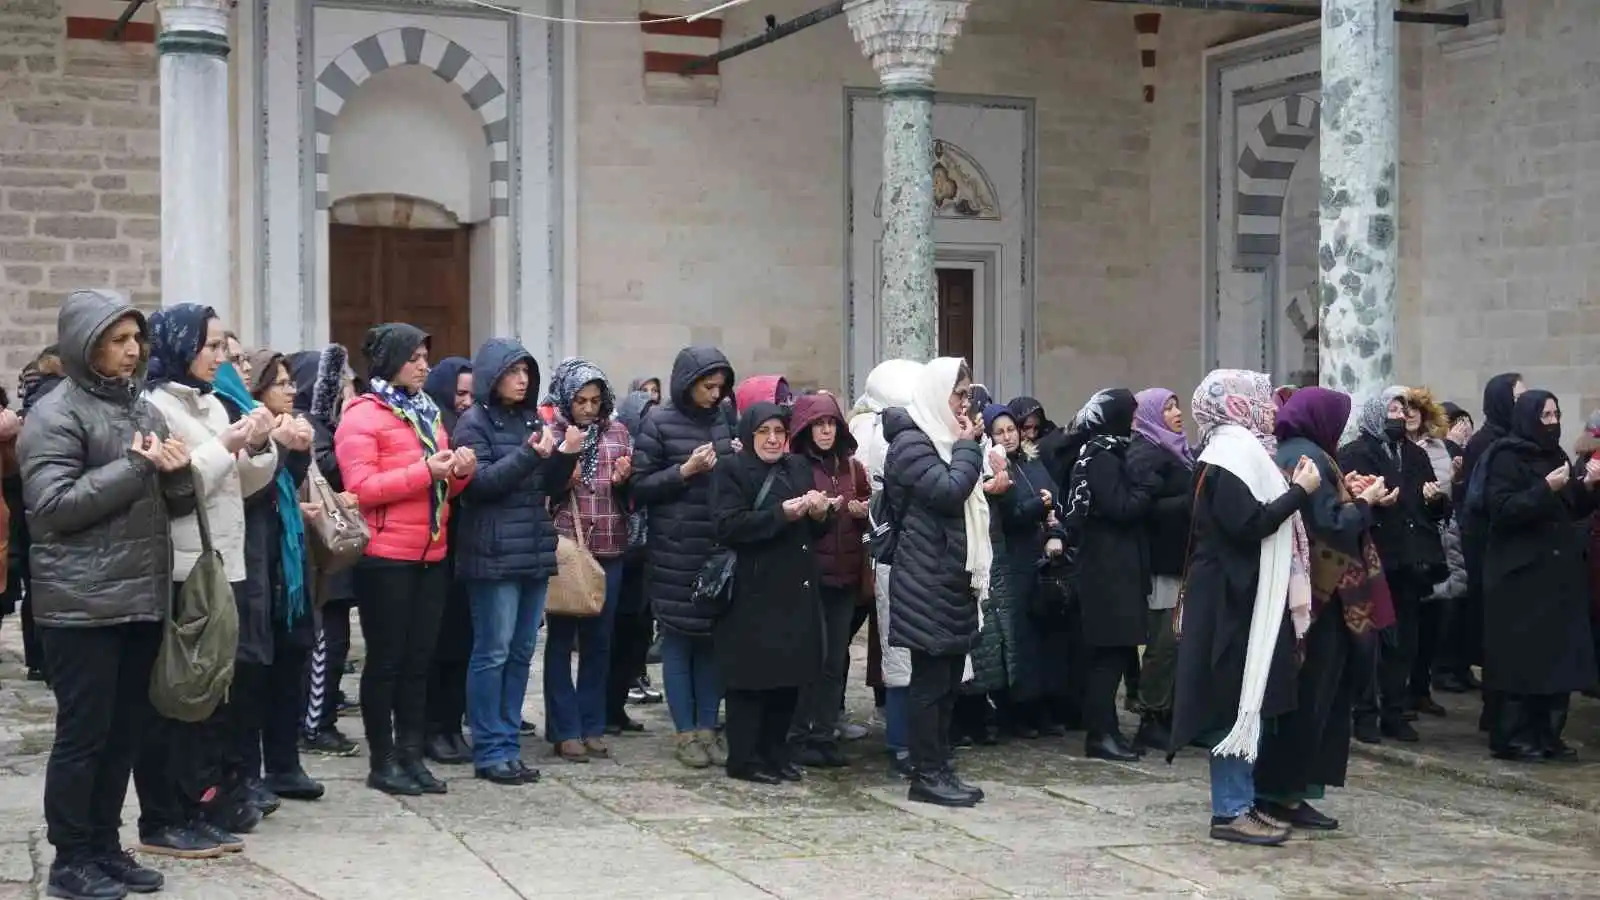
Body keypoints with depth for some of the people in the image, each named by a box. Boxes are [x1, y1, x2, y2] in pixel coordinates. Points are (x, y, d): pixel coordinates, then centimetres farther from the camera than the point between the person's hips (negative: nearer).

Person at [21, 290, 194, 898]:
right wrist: (134, 467, -17)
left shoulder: (142, 406, 15)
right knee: (83, 733, -1)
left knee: (126, 731, 11)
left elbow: (174, 504, 20)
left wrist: (177, 473, -3)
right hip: (83, 605, -7)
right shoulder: (55, 414, -7)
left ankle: (106, 847, 21)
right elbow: (51, 506, -17)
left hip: (142, 598, 7)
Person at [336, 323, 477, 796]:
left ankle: (411, 754, 15)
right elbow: (360, 487, -16)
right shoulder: (362, 416, -7)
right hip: (386, 557, -7)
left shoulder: (426, 412, 17)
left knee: (419, 658, 8)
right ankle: (382, 761, 9)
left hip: (431, 555, 7)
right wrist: (424, 471, -21)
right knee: (386, 659, 1)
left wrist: (461, 471, 0)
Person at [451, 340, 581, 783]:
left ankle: (509, 745, 16)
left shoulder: (531, 419, 15)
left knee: (521, 653, 9)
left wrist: (565, 456, -2)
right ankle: (489, 751, 2)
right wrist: (529, 455, -22)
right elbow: (478, 483, -14)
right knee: (492, 652, -4)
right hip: (494, 555, -7)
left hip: (534, 553, 7)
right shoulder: (475, 423, -4)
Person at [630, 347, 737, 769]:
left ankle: (708, 727, 16)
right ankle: (686, 732, 10)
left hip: (720, 548, 4)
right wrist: (686, 470, -15)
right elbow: (639, 486, -5)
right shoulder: (659, 424, -3)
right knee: (679, 639, 2)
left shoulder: (725, 419, 10)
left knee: (714, 638, 7)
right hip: (675, 551, -4)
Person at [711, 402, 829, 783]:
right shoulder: (731, 470, -4)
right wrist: (782, 513, -21)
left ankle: (775, 752, 19)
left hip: (796, 590, 6)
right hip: (753, 592, -6)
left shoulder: (798, 467, 15)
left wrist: (819, 513, -5)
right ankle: (743, 759, 7)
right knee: (752, 677, -2)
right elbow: (728, 526, -17)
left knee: (789, 675, 8)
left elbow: (812, 531, 19)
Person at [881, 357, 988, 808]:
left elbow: (968, 497, 22)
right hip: (927, 581, -9)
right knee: (931, 678, -5)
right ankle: (927, 775, 1)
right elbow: (949, 491, -22)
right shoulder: (911, 443, -11)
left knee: (949, 677, 11)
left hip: (953, 579, 9)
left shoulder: (943, 441, 18)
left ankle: (941, 767, 17)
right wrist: (968, 446, -12)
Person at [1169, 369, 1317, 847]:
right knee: (1238, 700, -7)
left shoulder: (1240, 452, 15)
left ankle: (1240, 802, 17)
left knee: (1247, 700, 12)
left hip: (1245, 595, 10)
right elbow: (1249, 525, -24)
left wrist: (1292, 489, 9)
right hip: (1233, 597, -10)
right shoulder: (1229, 456, -16)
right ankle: (1230, 811, -2)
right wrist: (1299, 490, -16)